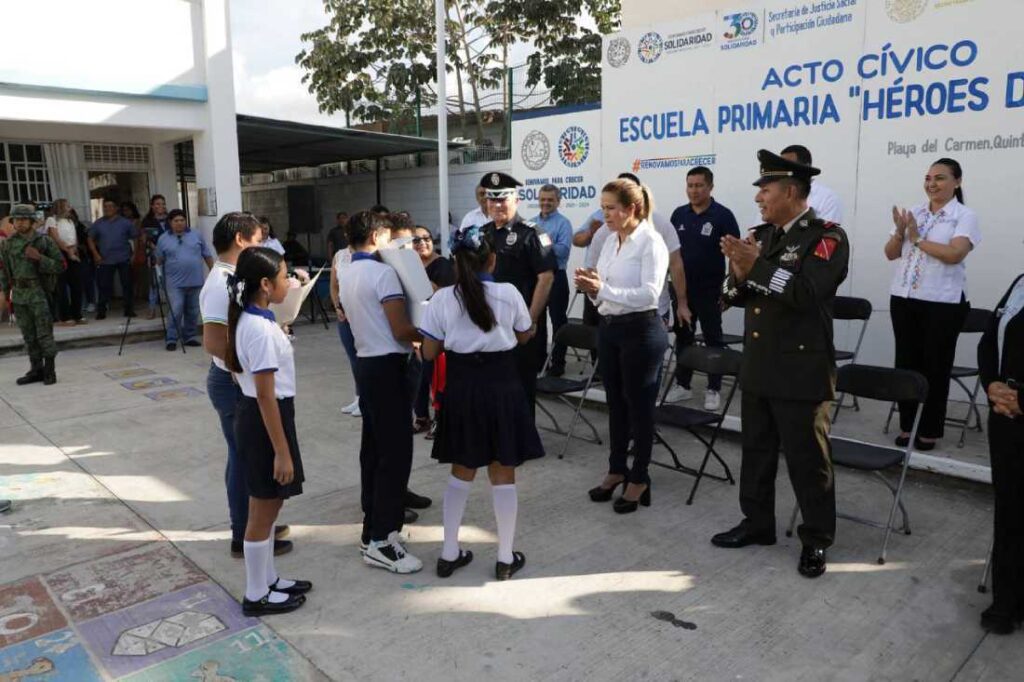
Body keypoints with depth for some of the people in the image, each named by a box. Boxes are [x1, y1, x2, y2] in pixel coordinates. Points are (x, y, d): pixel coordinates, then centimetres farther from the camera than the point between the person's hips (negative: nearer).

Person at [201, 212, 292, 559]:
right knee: (245, 457, 2)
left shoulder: (234, 278, 10)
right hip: (235, 382, -10)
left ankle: (253, 524, 34)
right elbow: (213, 342, -28)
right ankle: (245, 537, 16)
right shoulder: (222, 284, -21)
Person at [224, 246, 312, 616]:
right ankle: (256, 595, 22)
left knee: (269, 506, 21)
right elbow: (265, 396, -24)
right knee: (263, 511, 6)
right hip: (265, 420, -10)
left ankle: (268, 579, 37)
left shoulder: (250, 320, 6)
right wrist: (282, 451, -21)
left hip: (260, 416, 10)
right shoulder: (261, 329, -24)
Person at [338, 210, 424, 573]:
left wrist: (412, 338, 19)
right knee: (395, 452, -6)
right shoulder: (383, 272, -14)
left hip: (365, 363, 10)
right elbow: (401, 329, -19)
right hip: (387, 366, -9)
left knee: (373, 448, 14)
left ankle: (373, 527, 23)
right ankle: (381, 541, -2)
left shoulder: (346, 277, 14)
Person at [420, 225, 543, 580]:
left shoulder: (442, 299, -7)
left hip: (461, 386, 2)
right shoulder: (508, 294, -8)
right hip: (501, 383, -1)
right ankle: (506, 558, 20)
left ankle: (449, 553, 25)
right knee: (503, 474, 10)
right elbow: (524, 336, 9)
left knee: (461, 472, 18)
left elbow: (430, 352, -3)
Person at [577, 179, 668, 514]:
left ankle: (639, 479, 18)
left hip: (641, 331, -7)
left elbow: (649, 294, -23)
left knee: (639, 406, 4)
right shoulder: (610, 242, 10)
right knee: (616, 403, 15)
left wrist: (603, 289, -29)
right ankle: (617, 470, 30)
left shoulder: (651, 242, -12)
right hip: (608, 328, 7)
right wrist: (591, 286, -11)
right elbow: (604, 291, 11)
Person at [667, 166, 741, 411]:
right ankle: (683, 384, 23)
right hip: (681, 288, 5)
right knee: (682, 338, 11)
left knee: (712, 340, 4)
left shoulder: (723, 215, -8)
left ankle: (714, 389, 13)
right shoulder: (678, 214, 6)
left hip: (710, 290, -4)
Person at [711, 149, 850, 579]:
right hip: (757, 366, 7)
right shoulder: (761, 234, 12)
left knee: (807, 457, 4)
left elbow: (807, 292, -24)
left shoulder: (827, 237, -9)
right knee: (756, 450, 16)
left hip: (801, 371, -7)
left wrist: (758, 265, -24)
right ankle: (757, 523, 32)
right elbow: (737, 296, 9)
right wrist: (740, 273, -11)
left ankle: (816, 539, 20)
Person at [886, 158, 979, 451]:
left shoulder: (965, 216, -4)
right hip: (903, 299, 5)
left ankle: (929, 430, 16)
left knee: (935, 366, 5)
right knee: (906, 362, 9)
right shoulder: (912, 213, 10)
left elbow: (955, 254, -19)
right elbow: (891, 254, 9)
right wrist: (900, 233, -10)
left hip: (943, 303, -5)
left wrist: (917, 239, -12)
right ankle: (907, 425, 21)